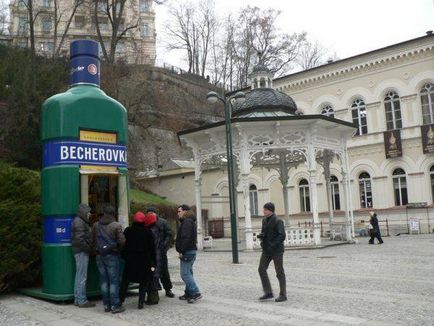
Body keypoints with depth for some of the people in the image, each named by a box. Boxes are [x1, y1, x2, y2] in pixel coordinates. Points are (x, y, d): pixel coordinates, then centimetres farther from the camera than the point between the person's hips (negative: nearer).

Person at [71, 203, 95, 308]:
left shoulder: (81, 221, 17)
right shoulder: (79, 222, -14)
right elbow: (79, 239, -22)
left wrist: (89, 248, 13)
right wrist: (88, 248, -15)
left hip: (81, 252, 11)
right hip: (82, 252, -11)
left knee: (79, 276, 14)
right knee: (82, 277, -6)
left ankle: (77, 299, 21)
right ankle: (82, 300, -1)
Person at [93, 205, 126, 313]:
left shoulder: (96, 225, 4)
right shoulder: (116, 225, -11)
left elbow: (93, 240, 8)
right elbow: (122, 241, -14)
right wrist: (117, 248, 4)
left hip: (99, 255, 5)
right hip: (112, 256, -5)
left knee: (104, 280, 11)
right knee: (114, 281, 0)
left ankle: (106, 305, 17)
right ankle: (115, 306, 2)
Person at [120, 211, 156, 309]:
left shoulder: (127, 231, -3)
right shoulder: (148, 232, -6)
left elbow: (123, 245, 2)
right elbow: (152, 249, -5)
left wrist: (124, 256, 13)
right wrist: (153, 263, -1)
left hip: (130, 261, 1)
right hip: (144, 262, -1)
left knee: (125, 282, 15)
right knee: (144, 282, 9)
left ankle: (120, 300, 16)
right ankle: (140, 303, 4)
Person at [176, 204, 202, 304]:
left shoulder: (187, 222, -14)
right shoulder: (190, 221, 20)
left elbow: (186, 238, -23)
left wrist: (181, 251, -21)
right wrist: (182, 250, 19)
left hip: (187, 251, -11)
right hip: (191, 251, 11)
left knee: (185, 274, -10)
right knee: (188, 273, 14)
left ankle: (196, 293, -11)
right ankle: (189, 293, 20)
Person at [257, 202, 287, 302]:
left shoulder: (278, 221, -14)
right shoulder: (264, 220, 10)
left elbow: (282, 236, -21)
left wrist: (273, 244, -28)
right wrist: (260, 235, -2)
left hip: (276, 250, -7)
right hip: (266, 250, 7)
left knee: (279, 272, 1)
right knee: (261, 269, 0)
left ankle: (283, 295, 12)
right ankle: (268, 293, 9)